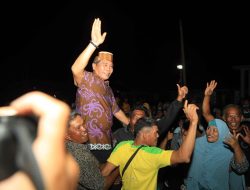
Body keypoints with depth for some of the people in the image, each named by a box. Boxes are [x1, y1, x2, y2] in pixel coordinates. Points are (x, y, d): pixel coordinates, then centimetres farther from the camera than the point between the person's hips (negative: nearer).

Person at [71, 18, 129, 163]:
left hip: (106, 143, 8)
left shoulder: (108, 88, 19)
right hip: (90, 144, -8)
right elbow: (76, 69, -29)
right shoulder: (87, 80, -6)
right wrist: (94, 44, -37)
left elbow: (116, 110, 30)